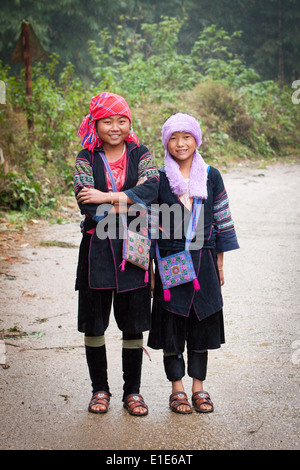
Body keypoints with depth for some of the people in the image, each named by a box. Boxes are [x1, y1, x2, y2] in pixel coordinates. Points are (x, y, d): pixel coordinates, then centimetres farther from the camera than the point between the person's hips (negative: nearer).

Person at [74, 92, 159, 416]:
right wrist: (129, 203, -16)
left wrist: (107, 198, -20)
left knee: (133, 325, 5)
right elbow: (86, 204, -10)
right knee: (93, 323, 7)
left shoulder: (140, 155, 6)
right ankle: (100, 389, 24)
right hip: (97, 248, 0)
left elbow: (152, 188, -14)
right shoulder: (86, 158, 4)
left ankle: (132, 391, 20)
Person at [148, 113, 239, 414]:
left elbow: (222, 221, 9)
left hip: (203, 260, 2)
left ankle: (198, 386, 19)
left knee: (202, 321, 7)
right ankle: (177, 388, 15)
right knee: (171, 323, 3)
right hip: (170, 261, -1)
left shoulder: (211, 177, 5)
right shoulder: (158, 179, 0)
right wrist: (149, 266, -2)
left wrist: (219, 263, 7)